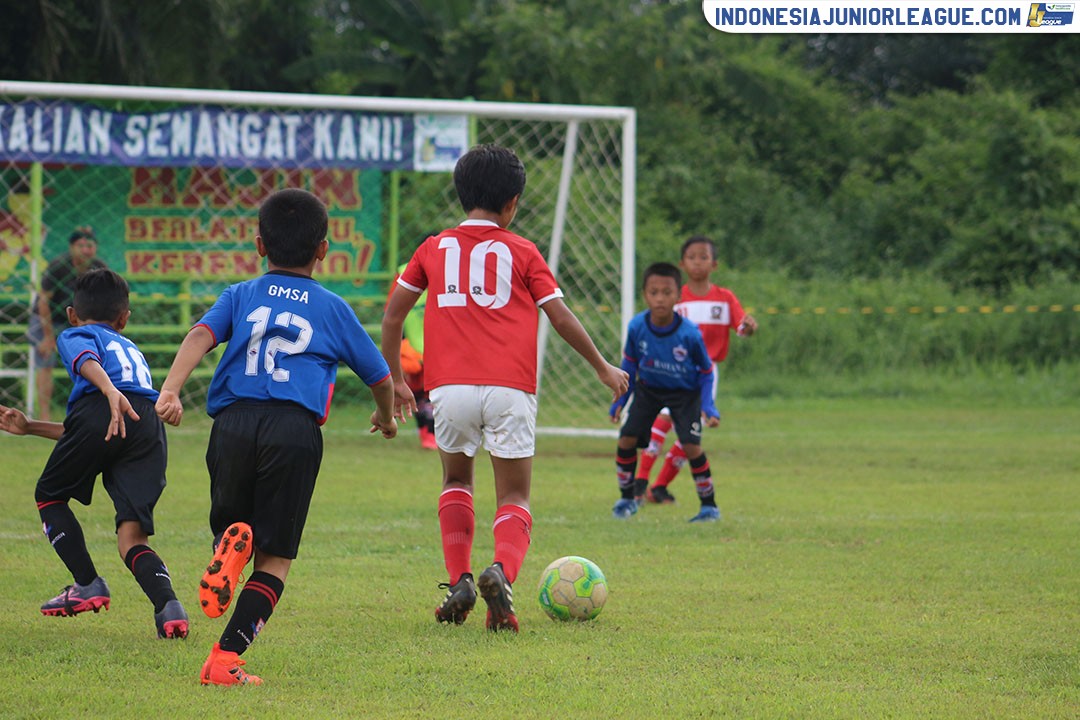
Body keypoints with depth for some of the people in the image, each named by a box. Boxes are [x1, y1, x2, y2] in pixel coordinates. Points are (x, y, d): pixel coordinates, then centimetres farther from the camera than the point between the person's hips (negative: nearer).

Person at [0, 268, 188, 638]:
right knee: (131, 539, 1)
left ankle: (88, 585, 13)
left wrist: (111, 392, -26)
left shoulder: (75, 335, 23)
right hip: (149, 425, 5)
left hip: (100, 409, -5)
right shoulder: (132, 350, 42)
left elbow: (88, 362, -6)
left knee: (50, 496, 21)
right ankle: (168, 604, -25)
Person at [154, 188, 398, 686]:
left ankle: (233, 541, -14)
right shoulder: (332, 309, 18)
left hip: (234, 422, 1)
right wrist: (386, 417, 48)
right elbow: (379, 377, 26)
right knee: (275, 557, 5)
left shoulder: (239, 297, 19)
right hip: (295, 428, -1)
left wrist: (171, 390, -15)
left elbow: (200, 336, -1)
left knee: (231, 520, 24)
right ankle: (225, 660, -8)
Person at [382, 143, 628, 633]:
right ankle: (502, 570, -22)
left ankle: (459, 582, 8)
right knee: (514, 498, 8)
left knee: (456, 480, 25)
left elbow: (393, 313, 15)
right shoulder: (521, 252, 9)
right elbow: (561, 318, 9)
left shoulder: (434, 248, 15)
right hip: (509, 390, -2)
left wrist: (394, 380, 25)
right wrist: (603, 368, 21)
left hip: (450, 388, 2)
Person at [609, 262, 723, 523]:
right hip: (648, 389, 3)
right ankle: (627, 499, 16)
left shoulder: (690, 334, -27)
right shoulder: (637, 327, -21)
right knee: (627, 439, -8)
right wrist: (620, 400, 1)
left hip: (685, 393, -3)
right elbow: (630, 364, -1)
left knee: (691, 445, -16)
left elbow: (706, 372, -10)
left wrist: (708, 407, -18)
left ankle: (709, 506, 2)